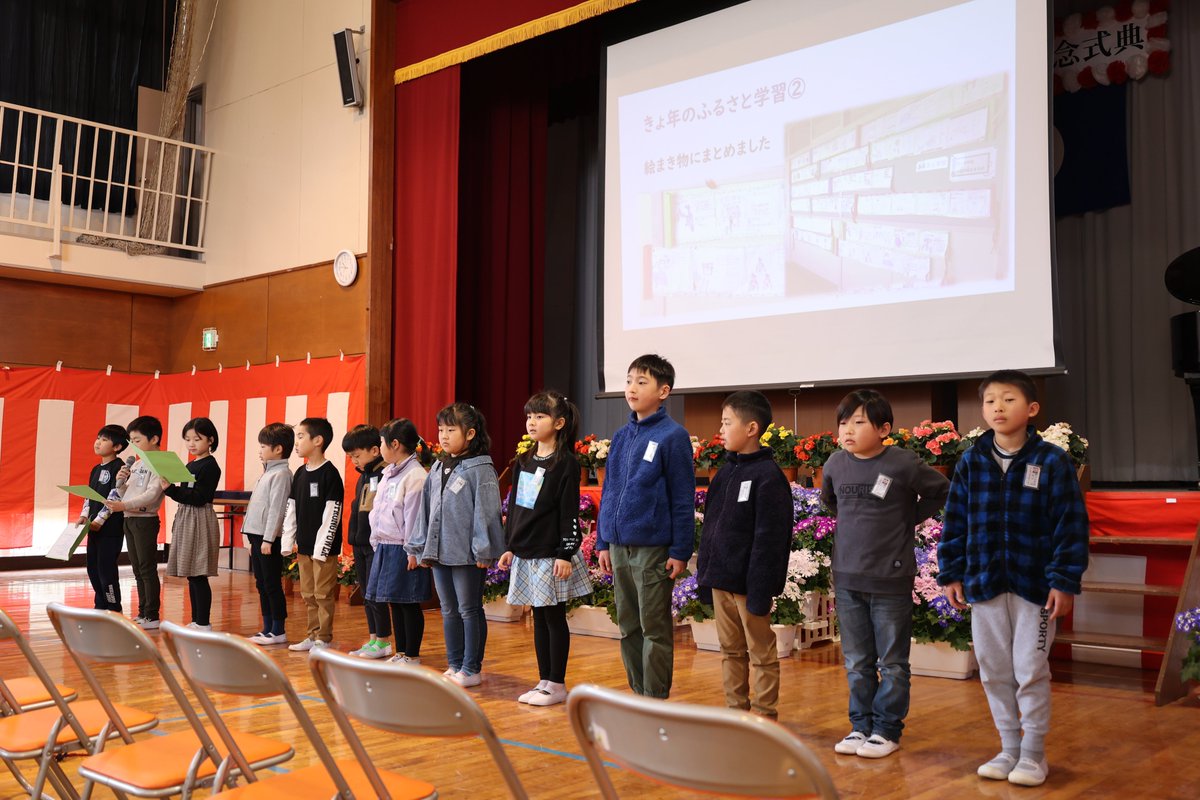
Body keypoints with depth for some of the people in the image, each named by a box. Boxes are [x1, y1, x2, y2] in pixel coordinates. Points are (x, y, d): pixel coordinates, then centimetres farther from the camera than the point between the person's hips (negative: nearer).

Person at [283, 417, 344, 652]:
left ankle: (324, 639, 6)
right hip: (304, 545, 8)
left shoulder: (330, 474, -12)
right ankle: (312, 635, 23)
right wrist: (289, 542, 9)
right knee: (308, 594, 14)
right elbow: (291, 510, 14)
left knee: (323, 593, -2)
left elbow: (332, 514, -15)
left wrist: (322, 547, -17)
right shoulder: (300, 473, 11)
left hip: (324, 546, -8)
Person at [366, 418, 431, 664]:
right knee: (392, 601, 13)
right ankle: (400, 653, 22)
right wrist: (377, 540, 15)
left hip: (403, 549, -9)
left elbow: (414, 515, -17)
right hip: (385, 547, 9)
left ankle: (412, 656, 8)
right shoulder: (388, 473, 15)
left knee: (408, 603, -1)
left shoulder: (415, 475, -14)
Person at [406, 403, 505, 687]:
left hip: (468, 554, -8)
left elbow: (486, 512, -14)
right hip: (440, 552, 8)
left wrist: (483, 550, -17)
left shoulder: (480, 469, -11)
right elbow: (426, 509, 15)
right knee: (449, 611, 15)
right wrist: (422, 546, 12)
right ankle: (454, 666, 25)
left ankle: (471, 669, 12)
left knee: (469, 610, 3)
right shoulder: (438, 469, 12)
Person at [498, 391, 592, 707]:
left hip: (552, 555, -7)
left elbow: (570, 512, -13)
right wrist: (510, 546, 14)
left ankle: (557, 685, 10)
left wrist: (566, 554, -16)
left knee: (554, 617, 1)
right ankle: (544, 681, 20)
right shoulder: (523, 461, 11)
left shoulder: (566, 463, -10)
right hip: (527, 554, 7)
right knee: (539, 618, 12)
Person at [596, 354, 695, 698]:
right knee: (628, 627, 14)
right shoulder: (621, 436, 9)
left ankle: (656, 697, 14)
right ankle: (638, 692, 26)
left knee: (655, 629, 3)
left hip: (653, 548, -7)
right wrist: (603, 542, 11)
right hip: (619, 547, 7)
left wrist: (680, 551, -12)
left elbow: (683, 499, -10)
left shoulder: (673, 436, -10)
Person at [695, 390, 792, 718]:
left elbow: (770, 539, -18)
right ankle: (736, 709, 27)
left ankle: (764, 715, 16)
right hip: (721, 579, 8)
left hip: (748, 582, -8)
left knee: (761, 653, 6)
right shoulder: (725, 472, 11)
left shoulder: (768, 476, -15)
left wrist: (760, 592, -20)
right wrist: (705, 573, 12)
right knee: (730, 649, 16)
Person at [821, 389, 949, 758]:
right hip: (847, 578, 4)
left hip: (891, 579, -4)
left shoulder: (904, 464, -13)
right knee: (856, 663, 14)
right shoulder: (835, 464, 1)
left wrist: (909, 519, 0)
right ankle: (860, 725, 26)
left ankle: (887, 729, 20)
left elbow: (940, 490, 3)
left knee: (892, 662, 8)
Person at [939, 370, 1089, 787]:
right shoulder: (970, 462, 2)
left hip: (1034, 584, -3)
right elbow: (955, 522, 5)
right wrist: (951, 573, 3)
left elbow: (1070, 526, -8)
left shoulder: (1051, 461, -8)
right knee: (993, 671, 11)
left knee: (1031, 671, 5)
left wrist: (1064, 581, -12)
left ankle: (1033, 754, 20)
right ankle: (1009, 748, 26)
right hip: (985, 584, 4)